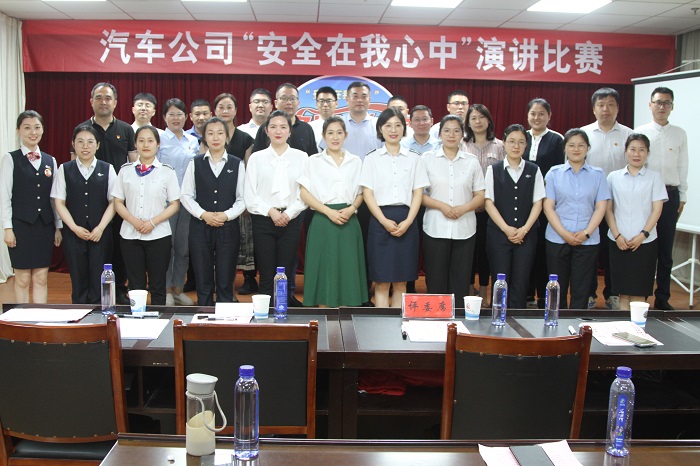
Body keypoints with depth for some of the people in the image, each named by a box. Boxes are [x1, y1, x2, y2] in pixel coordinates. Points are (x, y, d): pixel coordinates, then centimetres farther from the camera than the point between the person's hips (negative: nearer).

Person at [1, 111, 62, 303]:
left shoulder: (50, 161, 10)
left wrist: (58, 226, 8)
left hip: (45, 225, 3)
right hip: (21, 224, -3)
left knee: (41, 278, 5)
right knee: (23, 279, 1)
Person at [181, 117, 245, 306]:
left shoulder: (237, 164, 4)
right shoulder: (195, 163, 6)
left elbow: (242, 199, 2)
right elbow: (186, 196, 3)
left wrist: (226, 215, -12)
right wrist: (203, 214, -10)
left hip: (228, 228, 0)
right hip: (200, 227, 1)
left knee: (225, 283, 3)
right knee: (203, 282, 5)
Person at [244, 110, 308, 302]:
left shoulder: (301, 157, 6)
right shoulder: (256, 158, 7)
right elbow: (249, 195, 2)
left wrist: (289, 213, -10)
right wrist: (270, 211, -9)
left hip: (291, 220, 0)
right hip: (263, 220, 0)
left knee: (286, 275, 2)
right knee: (266, 277, 0)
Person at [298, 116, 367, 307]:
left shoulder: (355, 161, 12)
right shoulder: (314, 161, 5)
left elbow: (360, 193, 13)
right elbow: (305, 193, 0)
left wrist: (351, 209, -8)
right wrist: (329, 211, -12)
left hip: (348, 222, 2)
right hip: (323, 221, -2)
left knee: (347, 271, 0)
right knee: (323, 271, -2)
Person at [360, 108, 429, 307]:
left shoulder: (413, 159, 10)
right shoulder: (372, 159, 6)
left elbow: (418, 193, 5)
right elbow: (367, 193, 0)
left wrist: (408, 222, -9)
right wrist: (385, 221, -12)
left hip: (406, 222, 2)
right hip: (381, 220, -1)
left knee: (400, 283, 5)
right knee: (382, 282, -1)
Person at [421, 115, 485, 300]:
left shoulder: (472, 161, 8)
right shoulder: (427, 159, 4)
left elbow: (480, 196, 8)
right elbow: (419, 194, 0)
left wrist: (464, 208, -11)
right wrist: (442, 206, -14)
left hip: (464, 229, 1)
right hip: (435, 228, -1)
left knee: (460, 284, 3)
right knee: (436, 283, 1)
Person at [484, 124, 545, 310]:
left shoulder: (534, 171, 7)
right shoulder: (493, 170, 4)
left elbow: (538, 203, 4)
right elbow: (489, 202, -1)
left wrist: (524, 229, -8)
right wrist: (506, 228, -10)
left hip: (526, 234, 1)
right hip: (498, 233, -1)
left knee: (520, 283, 0)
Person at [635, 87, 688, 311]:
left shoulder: (680, 134, 7)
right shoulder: (639, 133, 2)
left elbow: (682, 167, 8)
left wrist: (682, 197, 6)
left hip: (670, 194, 1)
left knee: (665, 248, 8)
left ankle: (662, 298, 17)